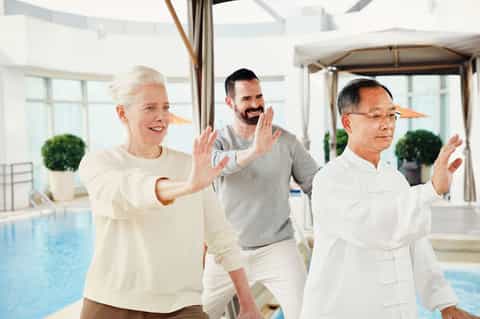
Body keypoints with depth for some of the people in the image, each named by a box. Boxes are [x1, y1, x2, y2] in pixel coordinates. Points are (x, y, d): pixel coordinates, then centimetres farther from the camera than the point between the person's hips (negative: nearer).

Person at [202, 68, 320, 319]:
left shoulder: (286, 141, -2)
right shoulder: (217, 140, -5)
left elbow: (316, 184, 1)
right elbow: (213, 163, -28)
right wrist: (255, 151, -46)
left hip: (277, 247, 0)